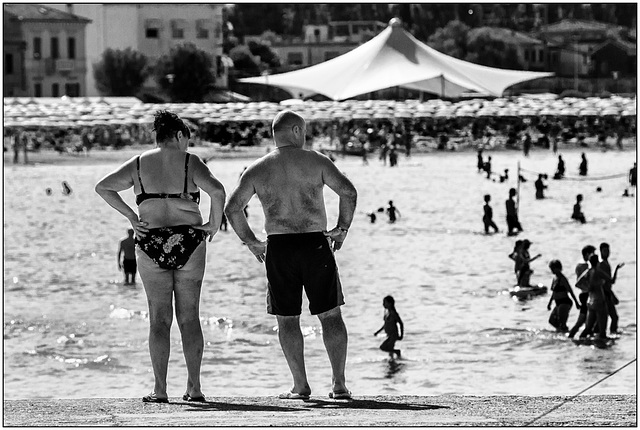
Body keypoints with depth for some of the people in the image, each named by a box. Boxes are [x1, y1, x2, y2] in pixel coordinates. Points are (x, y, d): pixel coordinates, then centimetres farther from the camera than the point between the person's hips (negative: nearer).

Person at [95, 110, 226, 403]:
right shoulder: (189, 162, -1)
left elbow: (103, 187, 3)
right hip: (188, 244, -1)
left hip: (151, 244, 1)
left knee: (159, 318, 4)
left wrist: (130, 216, 4)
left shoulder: (139, 164, 6)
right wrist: (214, 224, -3)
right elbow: (217, 191, -16)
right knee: (189, 316, 7)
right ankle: (194, 387, 6)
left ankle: (160, 389, -3)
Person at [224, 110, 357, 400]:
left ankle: (300, 386, 4)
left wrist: (251, 242, 10)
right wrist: (342, 229, 5)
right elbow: (348, 192, -7)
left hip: (278, 247, 1)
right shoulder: (315, 161, 2)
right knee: (330, 315, 6)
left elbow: (232, 208, 2)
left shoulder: (257, 170, 7)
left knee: (287, 319, 8)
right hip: (315, 244, -1)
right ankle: (339, 384, 1)